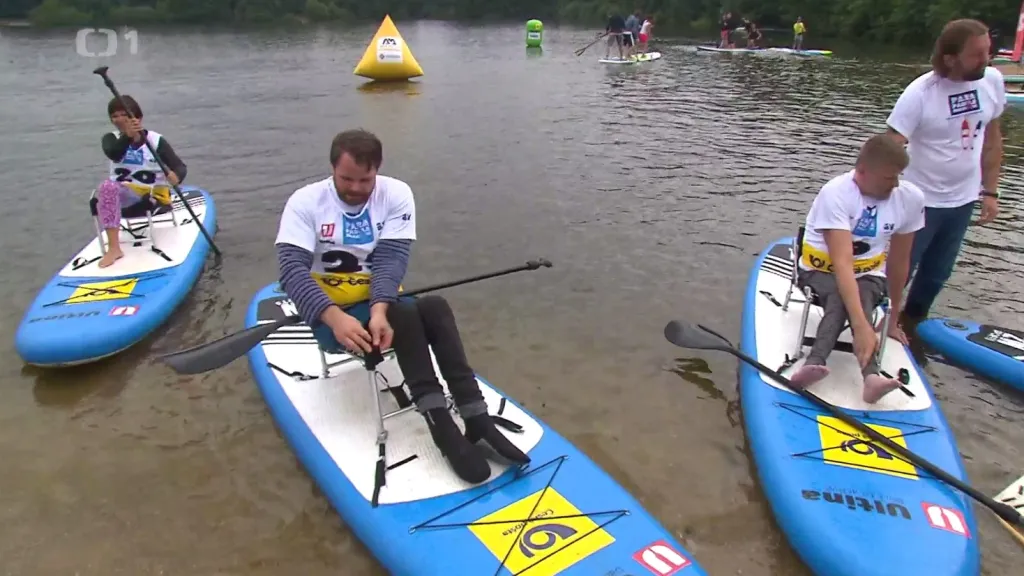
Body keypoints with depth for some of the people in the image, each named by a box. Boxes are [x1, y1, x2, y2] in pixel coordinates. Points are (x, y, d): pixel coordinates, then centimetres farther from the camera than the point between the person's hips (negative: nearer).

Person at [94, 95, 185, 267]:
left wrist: (175, 176, -36)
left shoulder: (156, 140, 0)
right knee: (107, 186, -33)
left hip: (151, 197, -1)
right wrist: (127, 136, -40)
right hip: (120, 196, 1)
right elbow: (113, 154, -20)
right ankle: (113, 248, -37)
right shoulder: (111, 138, 6)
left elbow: (181, 167, -10)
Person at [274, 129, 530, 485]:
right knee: (405, 318, -30)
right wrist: (335, 317, -39)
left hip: (381, 306, 3)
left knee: (435, 307, -28)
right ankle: (443, 427, -34)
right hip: (332, 316, -2)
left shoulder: (396, 194, -4)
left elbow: (391, 260, -15)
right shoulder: (305, 202, -9)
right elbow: (292, 269, -21)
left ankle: (476, 418, -32)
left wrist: (379, 310, -35)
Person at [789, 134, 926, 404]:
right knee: (840, 298, -35)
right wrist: (861, 325, -44)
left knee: (860, 298, -32)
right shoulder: (835, 193, -26)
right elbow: (842, 263, -35)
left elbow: (899, 261, -1)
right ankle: (870, 374, -54)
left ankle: (812, 363, -53)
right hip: (822, 270, -2)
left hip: (869, 275, 3)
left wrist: (893, 317, 5)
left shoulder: (911, 198, -12)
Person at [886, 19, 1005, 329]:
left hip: (963, 199, 5)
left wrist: (990, 191, 7)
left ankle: (913, 321, 37)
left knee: (938, 273, 17)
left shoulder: (992, 80, -4)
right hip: (921, 200, -5)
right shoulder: (920, 93, -20)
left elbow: (991, 137, 6)